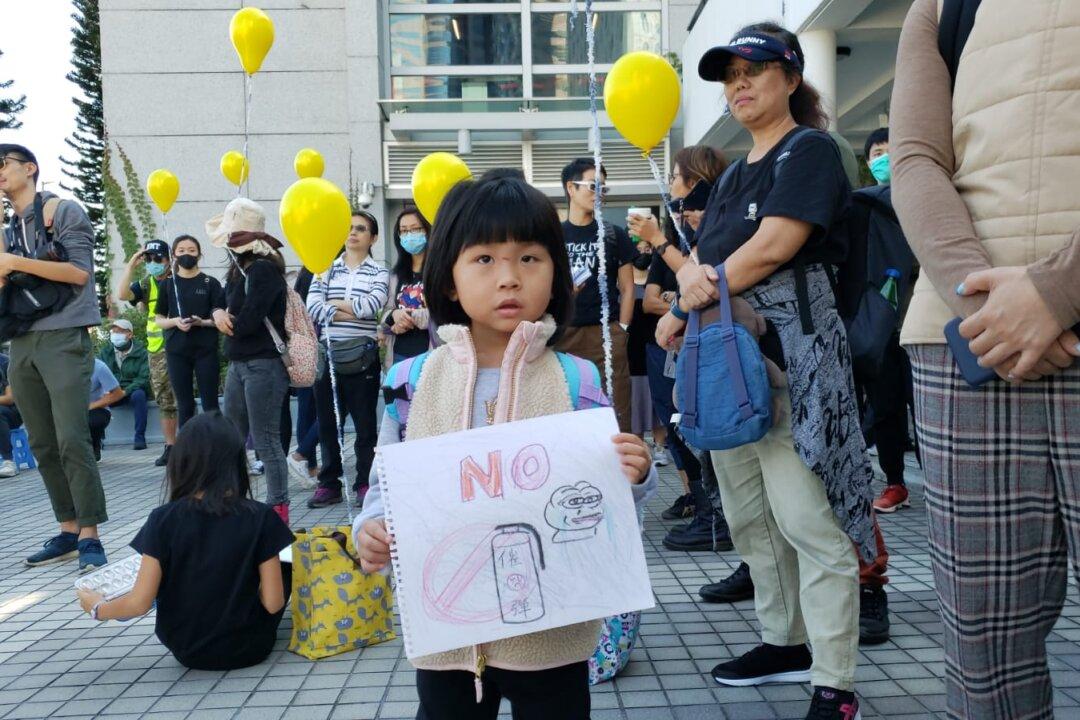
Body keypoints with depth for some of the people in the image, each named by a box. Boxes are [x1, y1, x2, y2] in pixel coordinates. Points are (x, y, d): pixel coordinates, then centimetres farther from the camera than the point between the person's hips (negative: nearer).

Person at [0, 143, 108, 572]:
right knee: (43, 446, 6)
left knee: (72, 441, -12)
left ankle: (90, 536, -7)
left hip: (64, 339, -7)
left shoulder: (62, 211, 0)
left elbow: (80, 271, -10)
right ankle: (68, 531, 13)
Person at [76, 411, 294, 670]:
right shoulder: (260, 518, -17)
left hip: (187, 650, 2)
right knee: (283, 568, 20)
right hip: (249, 649, -2)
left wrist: (97, 609, 7)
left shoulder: (164, 520, -15)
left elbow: (140, 603, -13)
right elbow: (273, 603, -16)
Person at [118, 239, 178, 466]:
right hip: (157, 350, 4)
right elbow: (123, 294, -5)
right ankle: (170, 446, 15)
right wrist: (131, 264, -6)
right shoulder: (146, 284, 11)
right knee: (164, 401, 8)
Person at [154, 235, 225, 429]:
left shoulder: (211, 283, 3)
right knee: (184, 406, 6)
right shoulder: (167, 285, 9)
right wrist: (174, 321, -10)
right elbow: (158, 320, 11)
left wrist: (202, 322, -17)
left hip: (206, 350, -2)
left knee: (210, 405, -1)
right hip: (176, 351, 2)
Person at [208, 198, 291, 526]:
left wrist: (225, 318, -1)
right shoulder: (239, 269, 14)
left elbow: (246, 322, -21)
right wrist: (220, 314, -8)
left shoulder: (263, 269, -15)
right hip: (239, 363, 10)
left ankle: (278, 509, 3)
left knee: (266, 441, -5)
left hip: (264, 364, -10)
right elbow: (226, 306, 16)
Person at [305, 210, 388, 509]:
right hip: (328, 351, 3)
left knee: (365, 422, 3)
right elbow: (313, 307, -4)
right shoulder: (326, 269, 11)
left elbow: (371, 305, -15)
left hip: (363, 354, -3)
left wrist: (332, 304, -4)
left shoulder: (379, 272, 4)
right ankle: (329, 484, 19)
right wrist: (352, 313, -11)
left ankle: (365, 484, 13)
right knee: (327, 421, 8)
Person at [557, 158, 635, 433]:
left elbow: (627, 288, 8)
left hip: (606, 333, -1)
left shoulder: (614, 234, 9)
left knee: (614, 409, -4)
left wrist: (621, 329, -1)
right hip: (563, 334, 1)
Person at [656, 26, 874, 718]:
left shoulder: (809, 149, -3)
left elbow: (773, 246, -16)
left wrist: (686, 308, -9)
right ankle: (785, 642, 28)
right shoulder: (734, 175, 22)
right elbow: (699, 258, 14)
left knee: (808, 520, -9)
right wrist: (692, 279, -11)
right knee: (751, 517, 13)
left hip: (791, 351, -8)